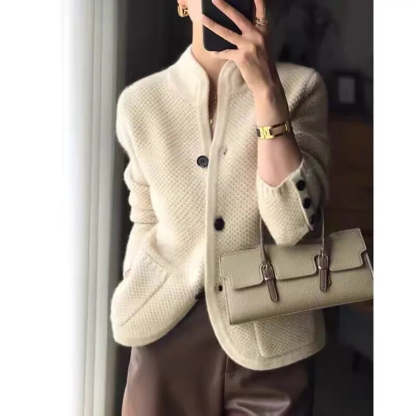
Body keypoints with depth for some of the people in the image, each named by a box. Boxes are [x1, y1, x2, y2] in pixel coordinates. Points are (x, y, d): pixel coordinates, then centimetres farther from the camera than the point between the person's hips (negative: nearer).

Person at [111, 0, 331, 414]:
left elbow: (292, 224, -18)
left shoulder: (300, 87, -6)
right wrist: (135, 308, 13)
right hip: (166, 333, 2)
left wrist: (267, 88, -22)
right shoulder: (140, 101, -1)